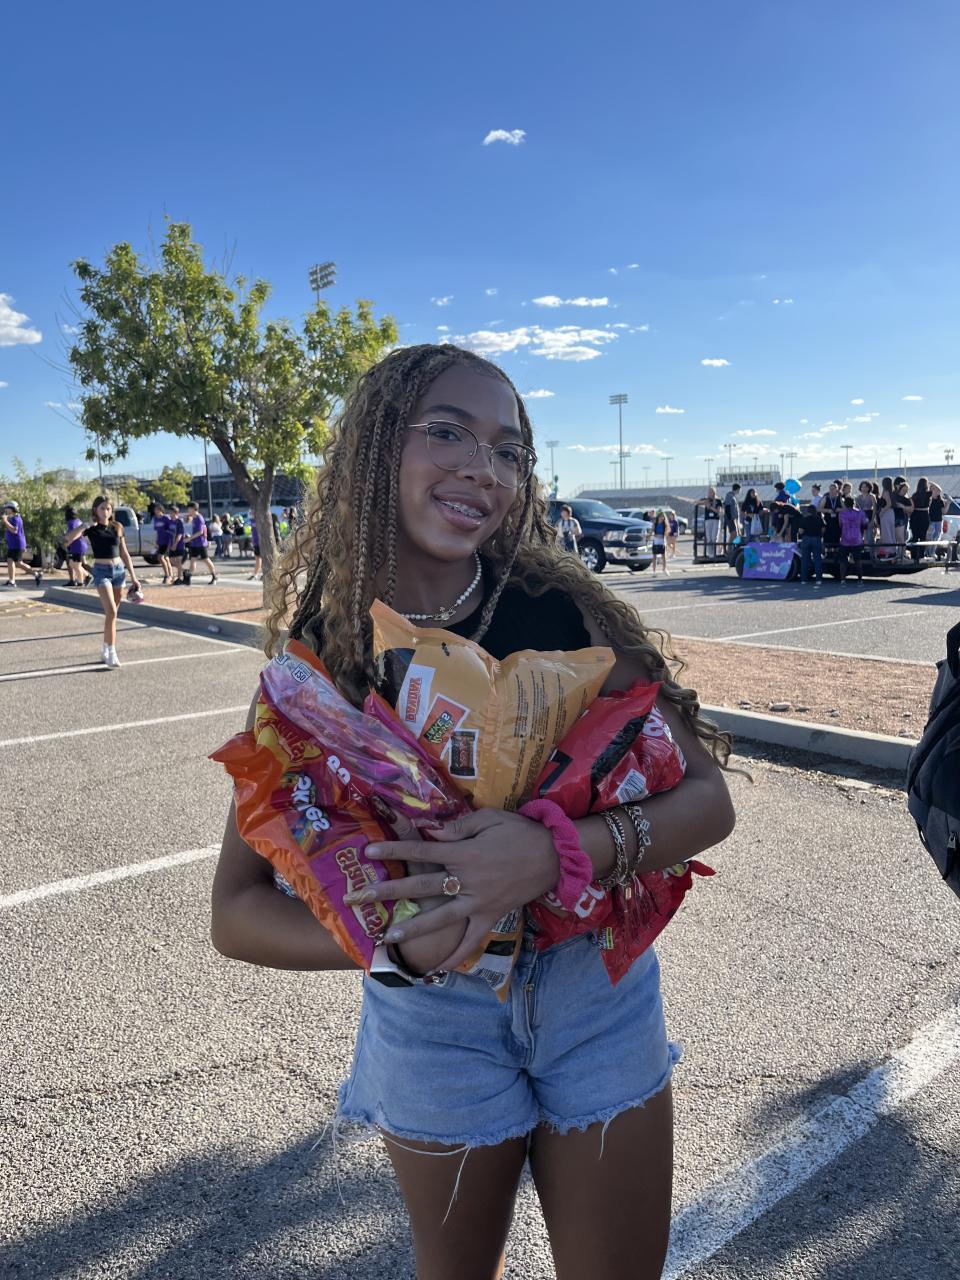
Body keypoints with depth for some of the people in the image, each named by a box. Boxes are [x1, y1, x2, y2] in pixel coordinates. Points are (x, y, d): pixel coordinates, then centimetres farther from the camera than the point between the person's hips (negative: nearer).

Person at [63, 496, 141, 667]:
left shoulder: (117, 527, 8)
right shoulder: (91, 528, -2)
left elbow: (124, 553, 13)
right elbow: (68, 539, -17)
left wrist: (133, 576, 10)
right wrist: (86, 524, -18)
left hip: (119, 570, 4)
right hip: (102, 571, -4)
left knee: (111, 613, 10)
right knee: (111, 612, -15)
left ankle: (104, 650, 22)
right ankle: (111, 654, -14)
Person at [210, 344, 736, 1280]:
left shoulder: (563, 611, -15)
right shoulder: (317, 663, -13)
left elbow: (706, 800, -14)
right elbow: (237, 913, -10)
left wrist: (553, 853, -32)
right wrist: (402, 945, -27)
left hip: (599, 996, 0)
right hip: (432, 1017, 0)